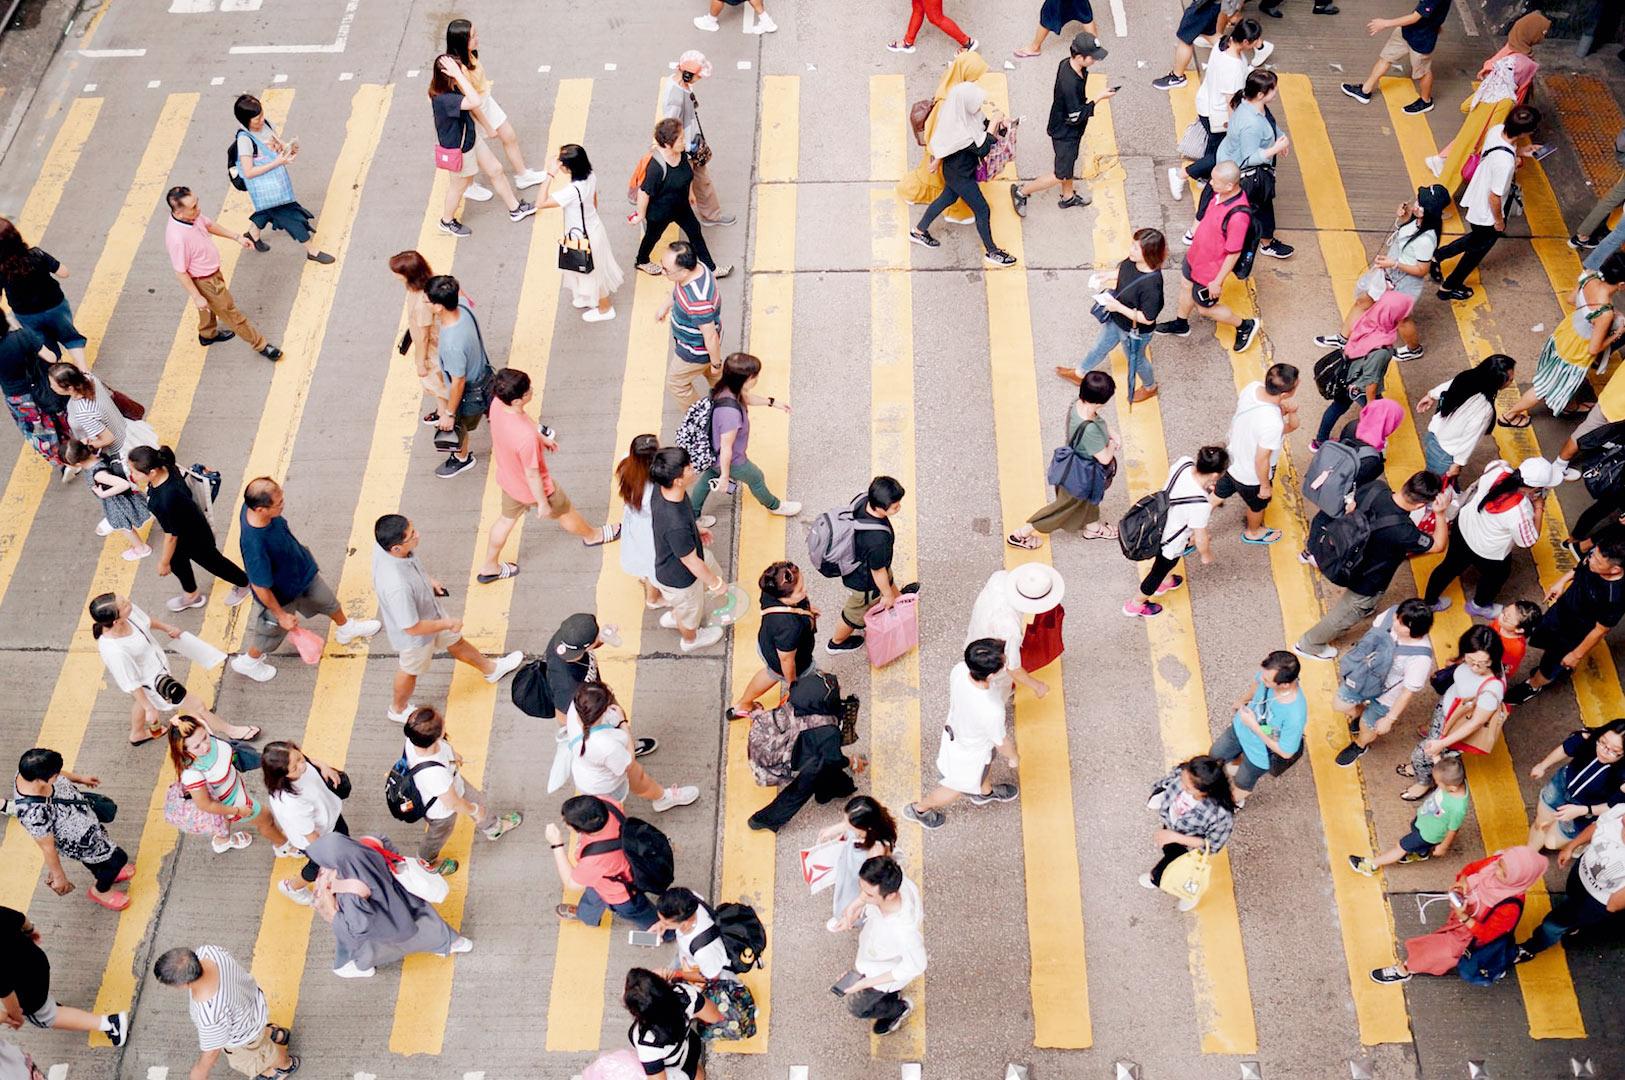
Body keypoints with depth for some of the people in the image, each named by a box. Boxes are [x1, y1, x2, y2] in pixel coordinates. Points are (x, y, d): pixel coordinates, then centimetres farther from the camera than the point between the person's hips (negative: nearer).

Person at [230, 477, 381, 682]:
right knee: (273, 629, 23)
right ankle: (248, 662, 54)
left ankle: (345, 628, 61)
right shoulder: (255, 545, -47)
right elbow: (260, 587, -32)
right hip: (282, 594, -6)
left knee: (326, 598, 30)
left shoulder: (253, 506, -25)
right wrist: (281, 615, -17)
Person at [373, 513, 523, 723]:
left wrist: (428, 580, 1)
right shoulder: (397, 587, -48)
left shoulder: (387, 543, -26)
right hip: (414, 635, -7)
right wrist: (447, 624, -20)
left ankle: (491, 670, 57)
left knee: (456, 642, 30)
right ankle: (398, 710, 55)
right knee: (411, 669, 24)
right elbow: (412, 628, -34)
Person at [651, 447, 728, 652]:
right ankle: (691, 640, 61)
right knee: (690, 611, 26)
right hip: (679, 578, -7)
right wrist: (716, 583, -14)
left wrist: (696, 529, 17)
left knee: (714, 577, 34)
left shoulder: (664, 489, -23)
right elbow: (691, 562, -30)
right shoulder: (676, 525, -47)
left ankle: (672, 616, 58)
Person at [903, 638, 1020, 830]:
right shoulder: (991, 712, -47)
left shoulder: (959, 669, -31)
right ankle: (919, 809, 52)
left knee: (984, 765, 37)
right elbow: (1001, 743, -24)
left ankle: (985, 792, 69)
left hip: (956, 726, 5)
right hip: (970, 753, -5)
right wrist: (1012, 757, -1)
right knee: (958, 787, 28)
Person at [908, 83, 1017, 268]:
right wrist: (993, 124, -26)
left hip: (957, 169, 9)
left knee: (948, 198, 29)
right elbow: (983, 149, -29)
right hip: (960, 176, -9)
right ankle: (991, 252, 26)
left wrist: (999, 123, -18)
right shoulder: (959, 131, -39)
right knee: (982, 210, 6)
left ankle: (919, 231, 46)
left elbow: (981, 124, 1)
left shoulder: (964, 113, -15)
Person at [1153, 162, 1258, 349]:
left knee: (1205, 307, 13)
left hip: (1209, 269, -8)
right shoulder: (1221, 193, -15)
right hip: (1195, 254, 8)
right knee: (1187, 286, 28)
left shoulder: (1238, 216, -39)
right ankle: (1181, 325, 55)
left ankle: (1245, 326, 35)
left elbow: (1234, 253, -28)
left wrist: (1218, 281, -19)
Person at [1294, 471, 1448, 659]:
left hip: (1349, 557, 7)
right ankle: (1309, 646, 46)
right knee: (1346, 615, 24)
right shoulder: (1403, 531, -43)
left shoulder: (1375, 487, -28)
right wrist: (1440, 513, -30)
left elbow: (1351, 509, -4)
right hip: (1365, 583, -6)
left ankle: (1366, 608, 74)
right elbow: (1438, 545, -22)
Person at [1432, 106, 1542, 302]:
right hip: (1486, 213, -7)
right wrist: (1499, 221, -11)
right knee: (1478, 249, 20)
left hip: (1475, 196, 7)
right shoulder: (1505, 162, -40)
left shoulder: (1497, 129, -17)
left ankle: (1437, 256, 40)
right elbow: (1494, 197, -27)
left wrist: (1520, 151, 3)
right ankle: (1449, 287, 38)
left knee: (1476, 240, 32)